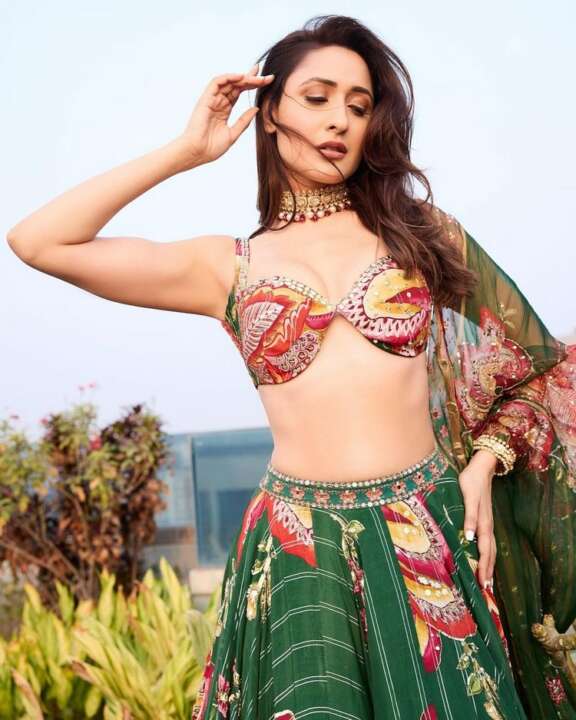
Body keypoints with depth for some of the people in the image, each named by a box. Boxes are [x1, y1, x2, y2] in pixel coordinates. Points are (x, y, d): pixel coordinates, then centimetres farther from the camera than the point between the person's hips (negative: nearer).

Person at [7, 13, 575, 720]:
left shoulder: (421, 231, 9)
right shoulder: (229, 266, 6)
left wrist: (482, 465, -1)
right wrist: (185, 151, 2)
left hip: (428, 535, 2)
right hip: (298, 546, -1)